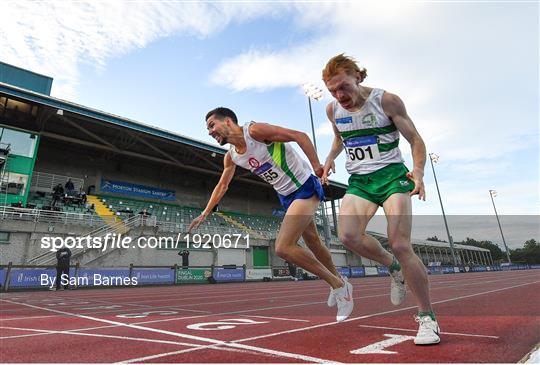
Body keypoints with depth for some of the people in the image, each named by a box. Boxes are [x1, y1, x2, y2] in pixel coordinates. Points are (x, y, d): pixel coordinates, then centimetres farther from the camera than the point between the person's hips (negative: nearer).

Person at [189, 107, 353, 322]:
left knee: (283, 247, -16)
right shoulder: (231, 157, 4)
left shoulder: (255, 130, -19)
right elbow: (221, 186, 16)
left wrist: (316, 166, -28)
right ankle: (338, 281, 44)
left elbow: (299, 135, -20)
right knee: (312, 242, 21)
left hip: (305, 187, -8)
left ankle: (338, 286, 0)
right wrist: (204, 214, 16)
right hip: (286, 195, 8)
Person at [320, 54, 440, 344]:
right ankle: (393, 267, 9)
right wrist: (329, 160, 6)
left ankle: (427, 317, 7)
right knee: (348, 236, -22)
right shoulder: (333, 110, 6)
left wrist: (418, 172, -21)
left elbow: (416, 140, -3)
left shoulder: (386, 101, -6)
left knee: (400, 244, -15)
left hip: (392, 175, -3)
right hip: (358, 181, 4)